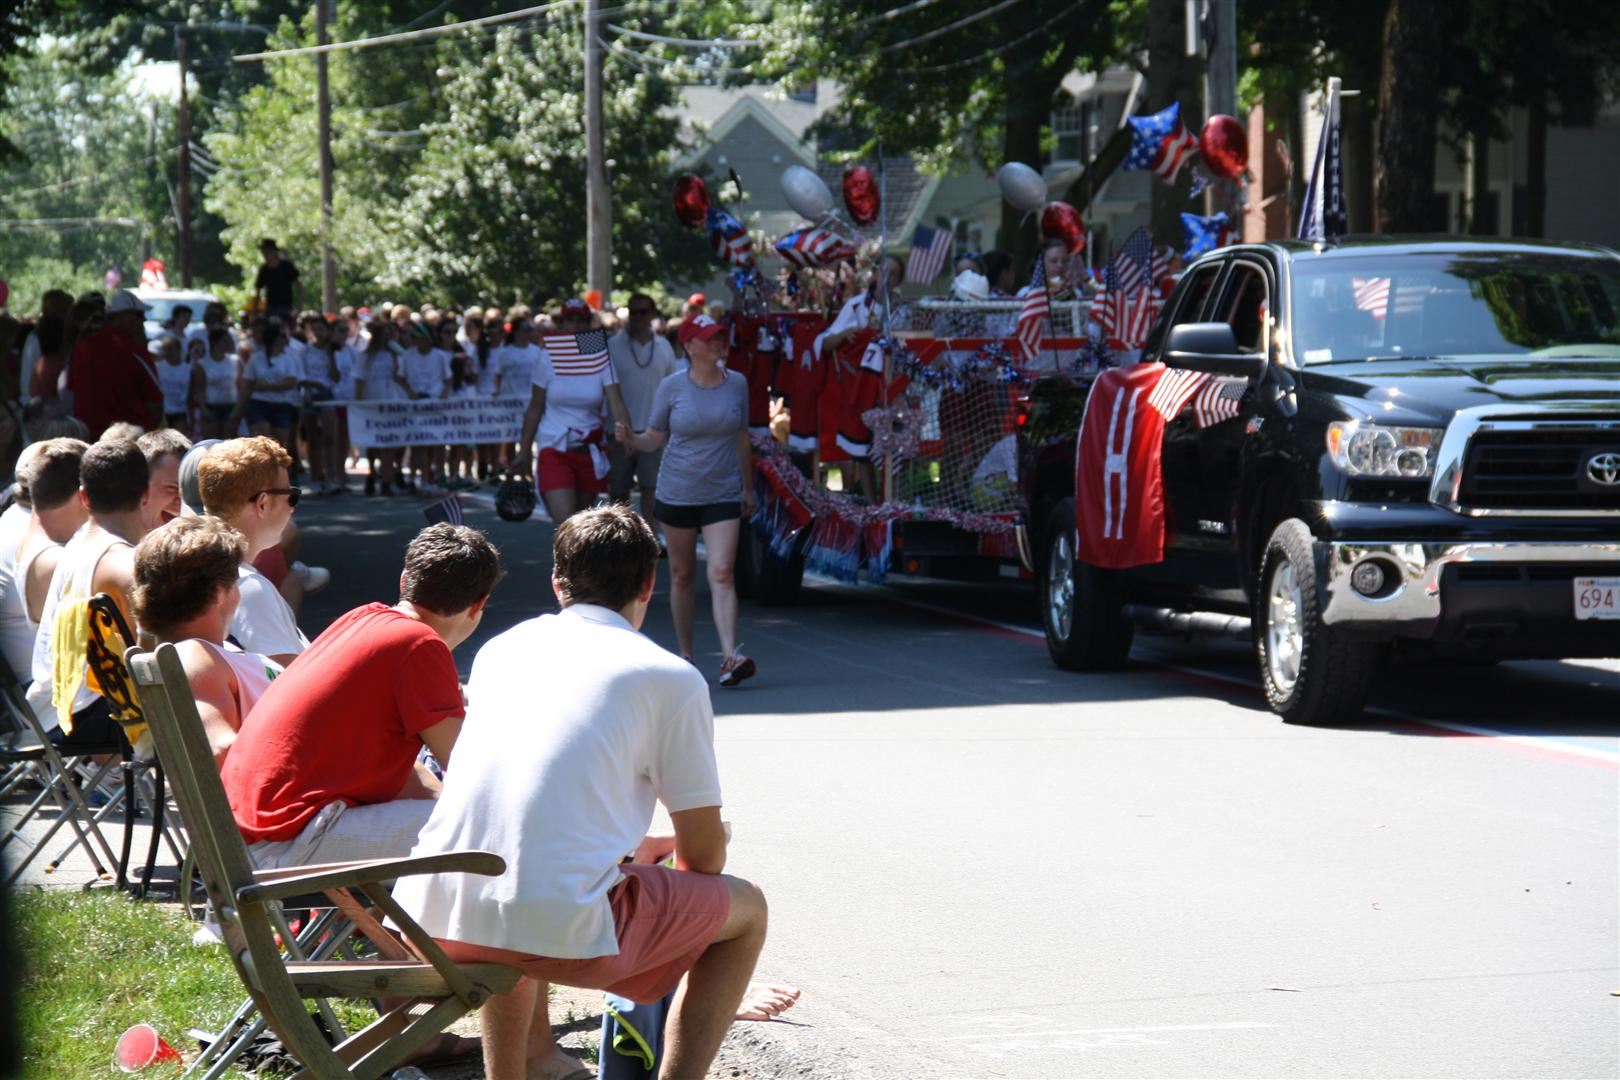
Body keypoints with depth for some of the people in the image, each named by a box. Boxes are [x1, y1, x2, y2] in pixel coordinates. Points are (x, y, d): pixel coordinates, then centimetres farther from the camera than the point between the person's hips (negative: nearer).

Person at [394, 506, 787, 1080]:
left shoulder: (499, 649, 20)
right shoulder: (670, 678, 4)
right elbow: (704, 858, 8)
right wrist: (656, 850, 33)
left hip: (433, 921, 6)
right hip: (564, 930, -5)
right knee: (745, 908, 19)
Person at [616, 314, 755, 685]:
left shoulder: (737, 384, 2)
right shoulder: (671, 387, -4)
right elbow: (654, 439, 1)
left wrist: (748, 487, 16)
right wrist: (629, 439, -20)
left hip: (723, 494, 0)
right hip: (677, 494, 0)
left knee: (721, 573, -12)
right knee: (682, 574, 9)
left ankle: (730, 657, -19)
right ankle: (684, 654, 22)